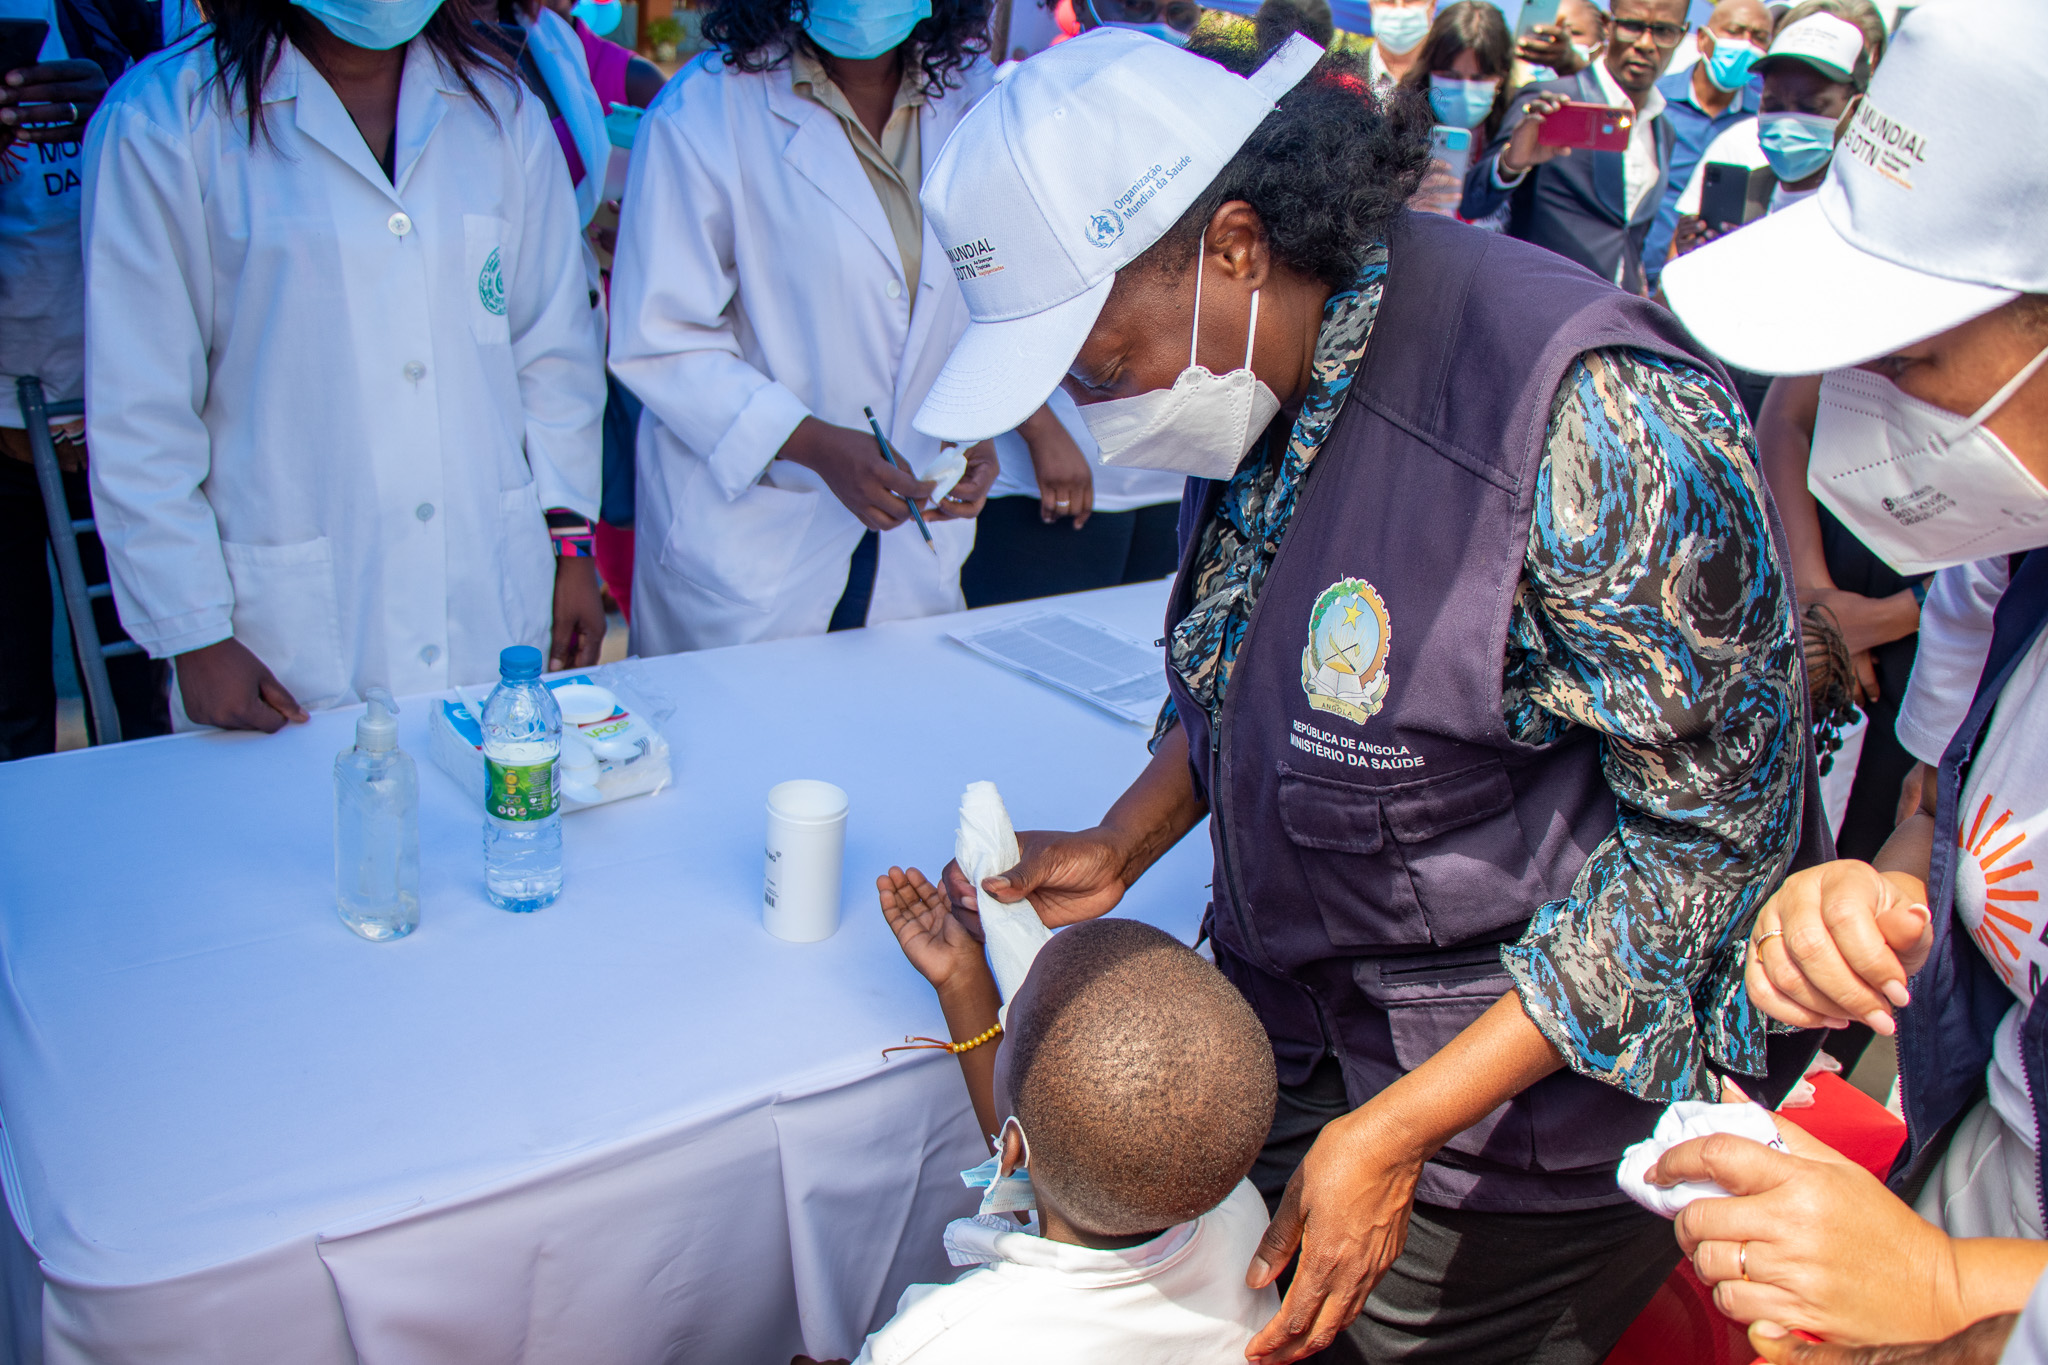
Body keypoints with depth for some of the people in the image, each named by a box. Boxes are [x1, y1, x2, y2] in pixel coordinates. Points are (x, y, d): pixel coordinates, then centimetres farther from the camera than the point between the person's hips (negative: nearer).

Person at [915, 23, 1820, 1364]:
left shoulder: (1588, 421, -29)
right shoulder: (1263, 383, -5)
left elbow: (1715, 828, -22)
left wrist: (1395, 1131, -23)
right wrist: (1119, 847, -3)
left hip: (1518, 1106, -6)